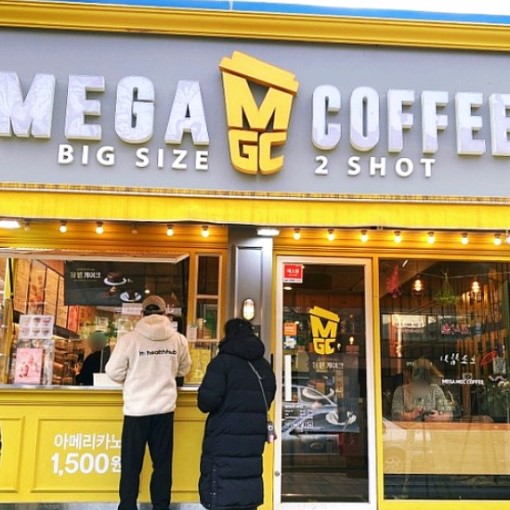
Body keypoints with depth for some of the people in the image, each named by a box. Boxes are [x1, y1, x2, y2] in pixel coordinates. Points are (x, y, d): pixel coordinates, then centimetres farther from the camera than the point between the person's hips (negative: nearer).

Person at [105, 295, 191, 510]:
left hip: (136, 409, -2)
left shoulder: (129, 338, -9)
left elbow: (113, 373, -4)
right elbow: (184, 369, 13)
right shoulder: (178, 339, -2)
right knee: (162, 463, 12)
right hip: (164, 408, 2)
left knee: (131, 464, 10)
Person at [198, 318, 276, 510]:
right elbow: (268, 399, 21)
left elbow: (207, 400, -16)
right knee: (248, 491, 13)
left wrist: (205, 404, 4)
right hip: (254, 438, 6)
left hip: (225, 440, -6)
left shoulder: (223, 361, -10)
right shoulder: (264, 366, 13)